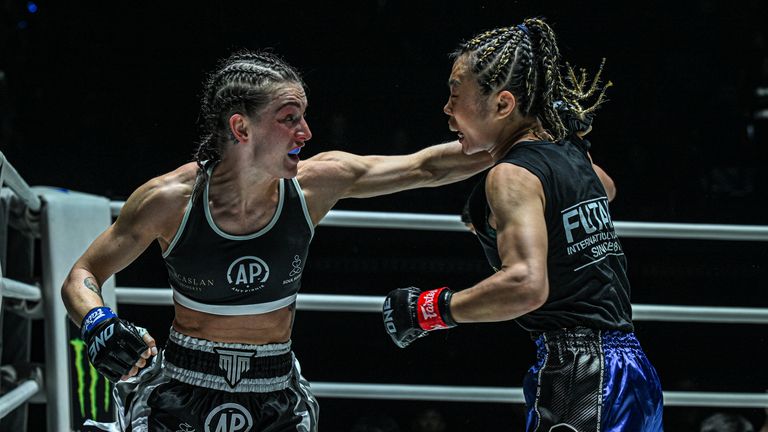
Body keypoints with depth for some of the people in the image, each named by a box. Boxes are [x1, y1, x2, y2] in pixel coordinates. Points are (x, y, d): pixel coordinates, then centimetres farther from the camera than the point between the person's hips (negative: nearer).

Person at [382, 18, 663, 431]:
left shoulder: (512, 176, -12)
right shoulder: (570, 150, 14)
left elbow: (527, 285, -26)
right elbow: (605, 190, 40)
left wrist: (431, 309, -17)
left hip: (578, 377, -9)